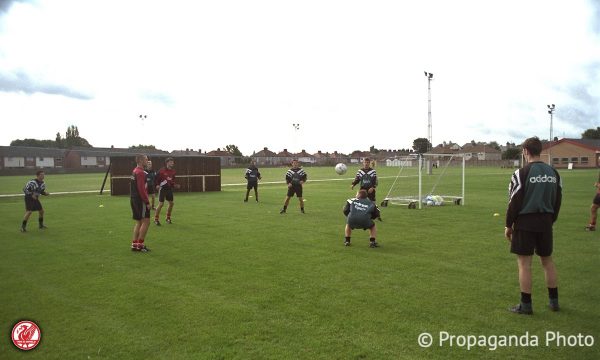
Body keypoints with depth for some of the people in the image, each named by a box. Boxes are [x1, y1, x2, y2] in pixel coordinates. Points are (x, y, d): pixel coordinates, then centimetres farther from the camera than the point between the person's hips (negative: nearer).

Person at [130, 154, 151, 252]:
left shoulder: (134, 171, 16)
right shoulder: (140, 172, -16)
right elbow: (141, 189, -22)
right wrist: (147, 202, -18)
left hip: (134, 200, 10)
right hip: (140, 200, -10)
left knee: (138, 222, 14)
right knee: (146, 221, -5)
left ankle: (134, 244, 16)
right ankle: (140, 245, -3)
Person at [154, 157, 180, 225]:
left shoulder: (173, 171, 6)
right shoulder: (162, 171, -12)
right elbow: (156, 179, -8)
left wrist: (175, 185, 2)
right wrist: (157, 185, -23)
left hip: (169, 189, 6)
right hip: (162, 189, -6)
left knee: (171, 203, 8)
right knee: (161, 204, -8)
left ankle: (168, 218, 25)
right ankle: (156, 219, 5)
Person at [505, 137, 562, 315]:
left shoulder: (521, 173, -12)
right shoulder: (553, 172, 6)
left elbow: (514, 202, -11)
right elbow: (558, 200, 11)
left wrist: (508, 225, -2)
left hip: (525, 222, -6)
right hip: (545, 222, 6)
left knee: (524, 263, 2)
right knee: (547, 260, 18)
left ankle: (526, 305, 7)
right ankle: (554, 300, 27)